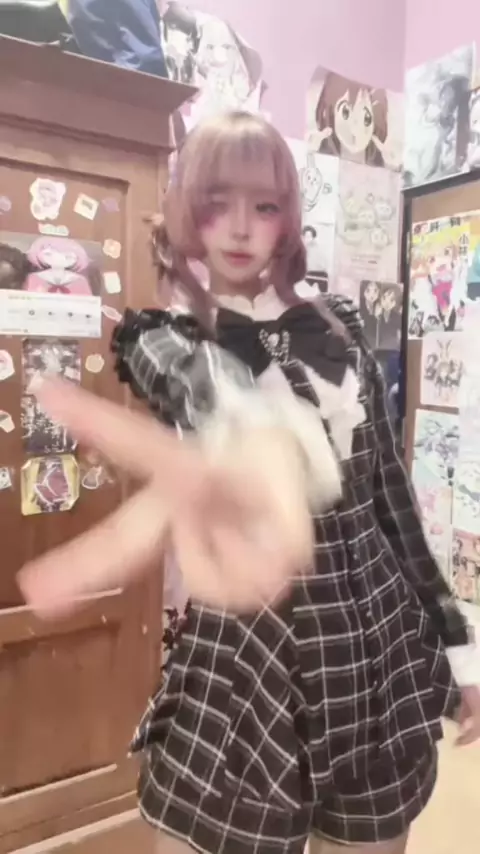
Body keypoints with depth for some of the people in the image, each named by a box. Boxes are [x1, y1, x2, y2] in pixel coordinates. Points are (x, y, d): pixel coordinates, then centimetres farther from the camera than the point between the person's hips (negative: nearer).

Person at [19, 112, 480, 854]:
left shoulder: (337, 330, 6)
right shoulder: (162, 339, -3)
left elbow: (389, 487, 7)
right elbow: (207, 396, -28)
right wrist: (263, 460, -52)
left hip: (376, 639, 4)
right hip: (245, 648, -3)